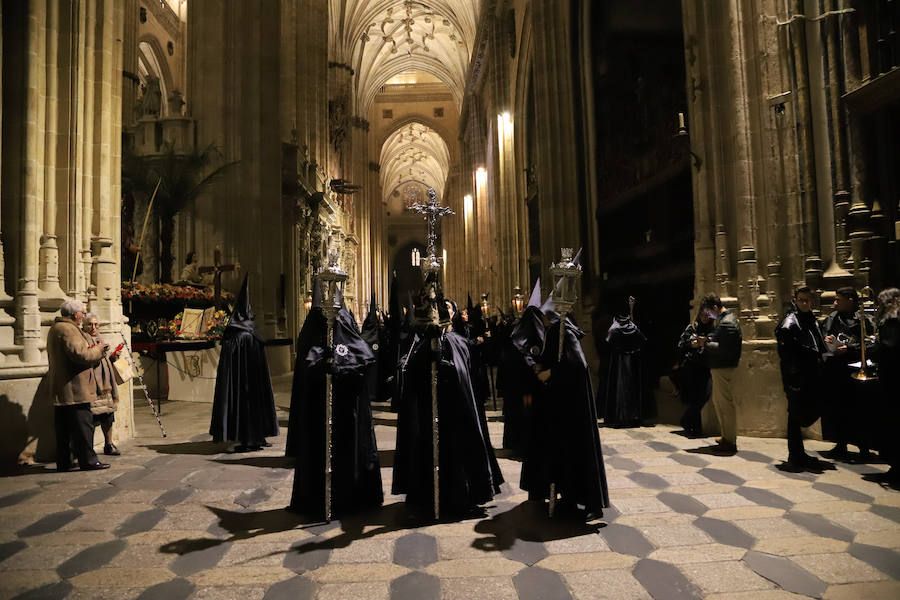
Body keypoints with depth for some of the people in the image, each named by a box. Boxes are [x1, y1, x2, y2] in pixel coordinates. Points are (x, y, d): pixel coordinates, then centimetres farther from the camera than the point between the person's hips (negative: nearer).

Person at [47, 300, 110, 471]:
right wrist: (98, 351, -7)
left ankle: (63, 462, 19)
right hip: (74, 389, -10)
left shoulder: (55, 328, 19)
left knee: (64, 428, 13)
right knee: (83, 425, -5)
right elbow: (79, 354, -23)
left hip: (60, 390, 10)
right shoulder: (68, 329, -15)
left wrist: (94, 352, 19)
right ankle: (88, 460, -1)